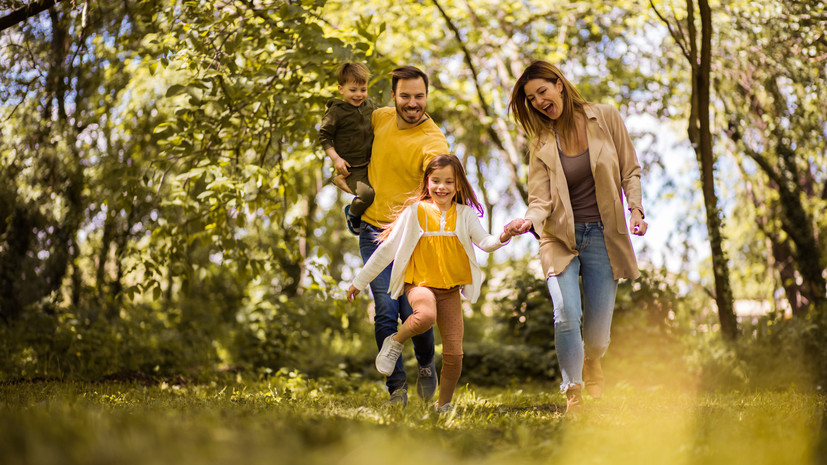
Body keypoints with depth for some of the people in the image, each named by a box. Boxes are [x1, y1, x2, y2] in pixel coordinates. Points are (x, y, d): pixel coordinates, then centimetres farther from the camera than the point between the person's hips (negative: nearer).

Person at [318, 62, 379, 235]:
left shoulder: (370, 104, 4)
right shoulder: (336, 112, -13)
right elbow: (324, 136, -8)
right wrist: (336, 158, -16)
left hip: (371, 162, 7)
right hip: (351, 167, -7)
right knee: (367, 194, -24)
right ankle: (352, 214, 8)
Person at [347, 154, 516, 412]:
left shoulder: (464, 214, 3)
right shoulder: (415, 211, -3)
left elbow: (485, 242, -10)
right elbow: (387, 248, 1)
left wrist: (502, 238, -34)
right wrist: (360, 281, 5)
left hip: (450, 288, 3)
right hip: (420, 282, -3)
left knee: (454, 354, 0)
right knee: (425, 316, -37)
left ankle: (443, 406, 22)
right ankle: (394, 343, -6)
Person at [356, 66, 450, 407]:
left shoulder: (433, 142, -15)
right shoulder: (381, 117, 1)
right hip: (374, 231, 3)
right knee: (386, 311, -6)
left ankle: (426, 365, 29)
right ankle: (396, 388, 8)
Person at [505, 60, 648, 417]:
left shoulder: (605, 118, 0)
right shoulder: (541, 143, 0)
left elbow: (630, 171, 7)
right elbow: (541, 199, -8)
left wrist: (635, 209, -8)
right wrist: (528, 221, -29)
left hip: (603, 236, 0)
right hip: (560, 238, 0)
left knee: (598, 330, 2)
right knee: (566, 317, -19)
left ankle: (592, 362, 40)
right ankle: (573, 396, -2)